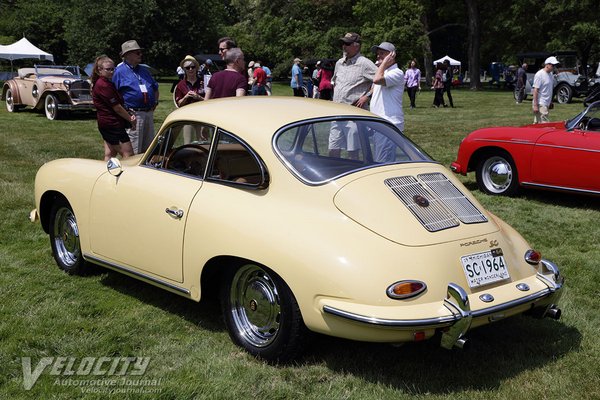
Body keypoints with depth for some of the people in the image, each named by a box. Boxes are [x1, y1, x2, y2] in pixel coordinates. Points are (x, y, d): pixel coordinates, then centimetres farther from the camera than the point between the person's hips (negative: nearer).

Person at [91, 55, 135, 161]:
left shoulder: (102, 83, 15)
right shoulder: (104, 85, -18)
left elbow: (118, 102, 13)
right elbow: (117, 107, -16)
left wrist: (129, 115, 1)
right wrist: (130, 119, -5)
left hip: (105, 123, 10)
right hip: (113, 124, -10)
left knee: (109, 154, 13)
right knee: (128, 154, -8)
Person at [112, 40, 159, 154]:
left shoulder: (144, 71, 19)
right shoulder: (119, 71, -4)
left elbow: (155, 88, 30)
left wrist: (155, 102, 15)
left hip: (149, 113, 7)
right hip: (133, 115, -7)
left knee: (149, 148, 13)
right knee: (134, 151, -5)